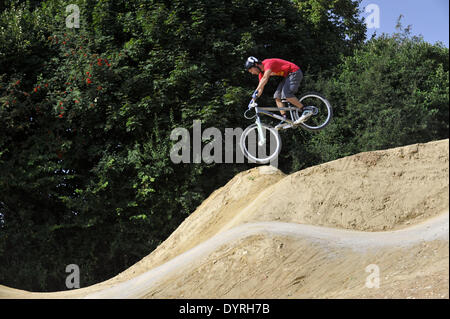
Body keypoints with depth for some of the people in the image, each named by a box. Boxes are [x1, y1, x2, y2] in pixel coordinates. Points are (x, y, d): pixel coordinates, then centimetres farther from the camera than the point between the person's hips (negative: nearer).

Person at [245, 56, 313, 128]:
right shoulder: (261, 73, 7)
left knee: (286, 94, -26)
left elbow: (265, 79, -39)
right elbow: (261, 88, 13)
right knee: (277, 97, 1)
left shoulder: (268, 63, -23)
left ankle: (305, 111, -21)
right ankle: (285, 120, -3)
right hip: (287, 76, 10)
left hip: (294, 73, -10)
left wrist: (256, 91, -45)